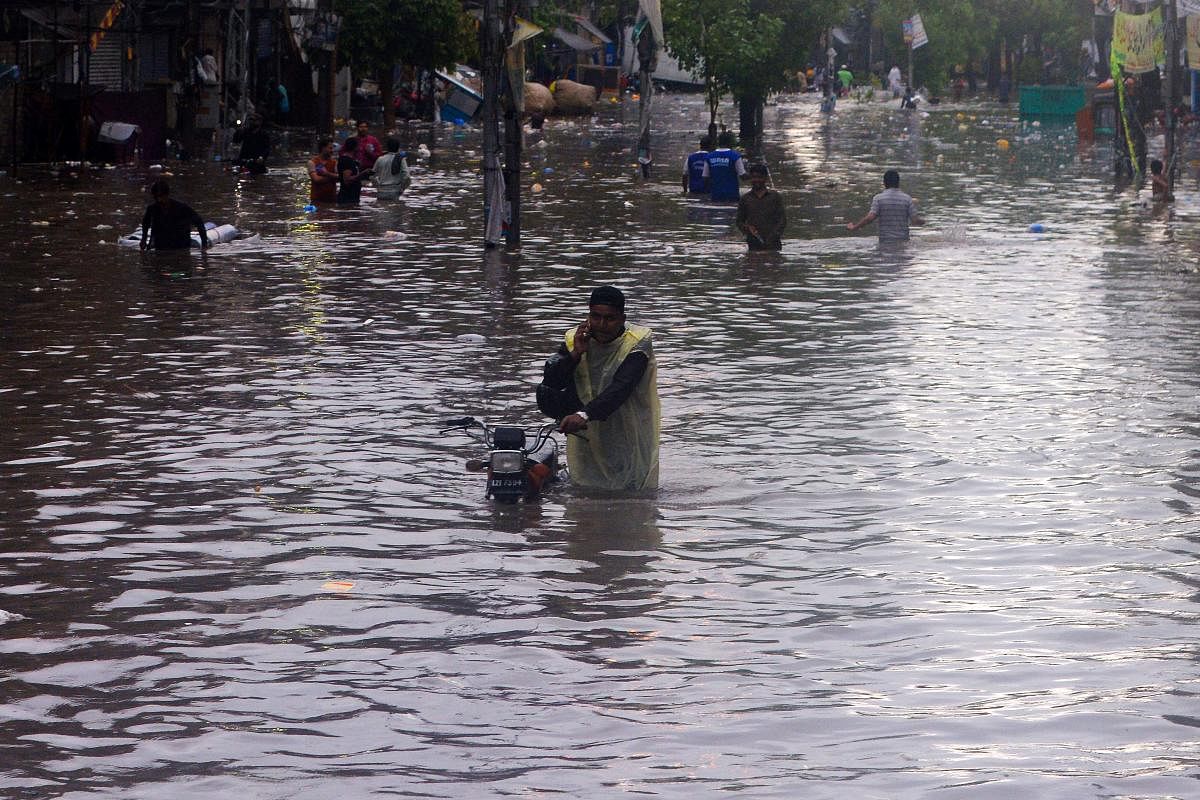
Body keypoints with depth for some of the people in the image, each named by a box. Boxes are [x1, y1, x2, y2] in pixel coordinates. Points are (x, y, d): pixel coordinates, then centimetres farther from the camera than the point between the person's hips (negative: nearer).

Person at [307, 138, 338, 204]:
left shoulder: (334, 162, 8)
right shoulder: (312, 162, -3)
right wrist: (332, 177, -7)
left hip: (332, 198, 4)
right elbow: (316, 179, -15)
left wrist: (327, 174, -19)